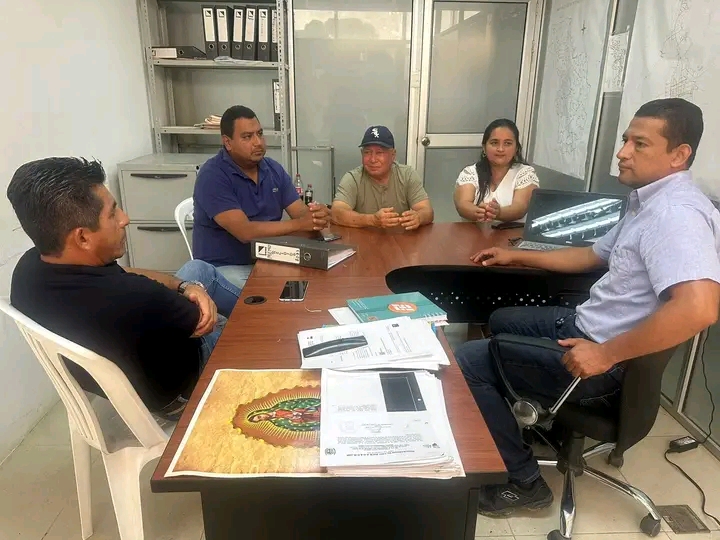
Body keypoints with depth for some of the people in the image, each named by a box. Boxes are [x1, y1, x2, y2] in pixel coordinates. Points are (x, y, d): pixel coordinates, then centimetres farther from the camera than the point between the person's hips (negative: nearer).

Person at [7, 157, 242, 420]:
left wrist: (185, 286, -20)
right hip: (167, 390, -6)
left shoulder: (30, 266, -20)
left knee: (198, 268, 17)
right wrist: (189, 288, -3)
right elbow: (205, 323, -24)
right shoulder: (131, 300, -45)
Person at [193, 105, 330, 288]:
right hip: (226, 268, -6)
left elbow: (301, 213, 0)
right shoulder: (212, 176, -15)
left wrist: (316, 216, -24)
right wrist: (299, 224, -25)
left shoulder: (274, 169, 6)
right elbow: (245, 232, -24)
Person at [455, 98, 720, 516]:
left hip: (608, 358, -11)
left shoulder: (676, 212, -25)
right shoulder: (649, 200, 10)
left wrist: (607, 355, -30)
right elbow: (595, 255, 22)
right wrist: (516, 257, 20)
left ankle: (523, 481, 6)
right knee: (501, 320, 26)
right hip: (588, 324, 11)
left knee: (467, 361, -9)